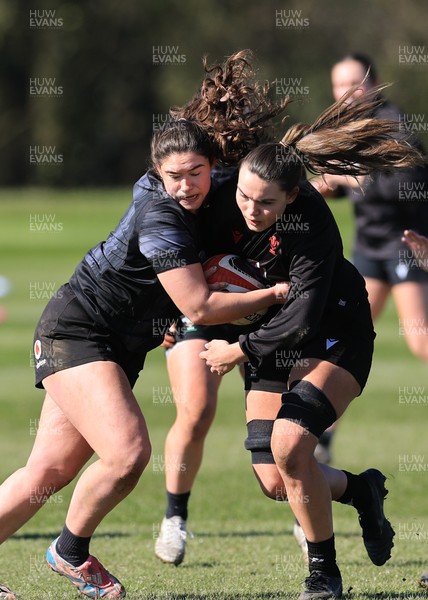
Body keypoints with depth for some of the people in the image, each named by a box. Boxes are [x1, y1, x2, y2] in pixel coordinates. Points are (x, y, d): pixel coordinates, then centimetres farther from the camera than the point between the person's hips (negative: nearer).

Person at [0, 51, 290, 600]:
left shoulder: (211, 196, 3)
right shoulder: (160, 219, -23)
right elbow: (199, 307, -22)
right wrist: (277, 293, -16)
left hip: (116, 347, 9)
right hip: (75, 334, -9)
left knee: (49, 471, 6)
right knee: (127, 450, -23)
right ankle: (70, 552, -2)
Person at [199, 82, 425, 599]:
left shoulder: (312, 224, -31)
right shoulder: (227, 197, -16)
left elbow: (303, 316, -29)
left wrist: (240, 350, -20)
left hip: (333, 337, -6)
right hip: (272, 341, 6)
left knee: (289, 442, -28)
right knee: (274, 482, -2)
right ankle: (363, 491, 30)